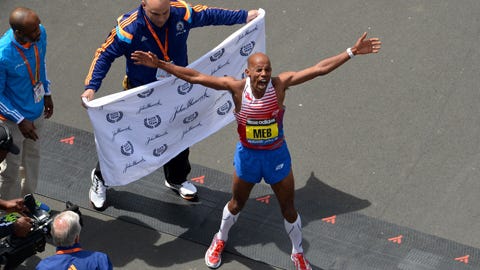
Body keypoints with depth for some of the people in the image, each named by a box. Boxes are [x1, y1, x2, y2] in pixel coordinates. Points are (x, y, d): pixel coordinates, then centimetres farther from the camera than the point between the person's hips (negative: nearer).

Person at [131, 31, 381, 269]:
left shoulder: (280, 84, -23)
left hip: (277, 155, 0)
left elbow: (320, 68, -23)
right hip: (247, 154, 0)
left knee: (288, 208, 16)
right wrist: (159, 64, -28)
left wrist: (352, 52, -27)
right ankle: (220, 240, 54)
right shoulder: (237, 87, -23)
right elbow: (194, 76, -24)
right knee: (236, 204, 24)